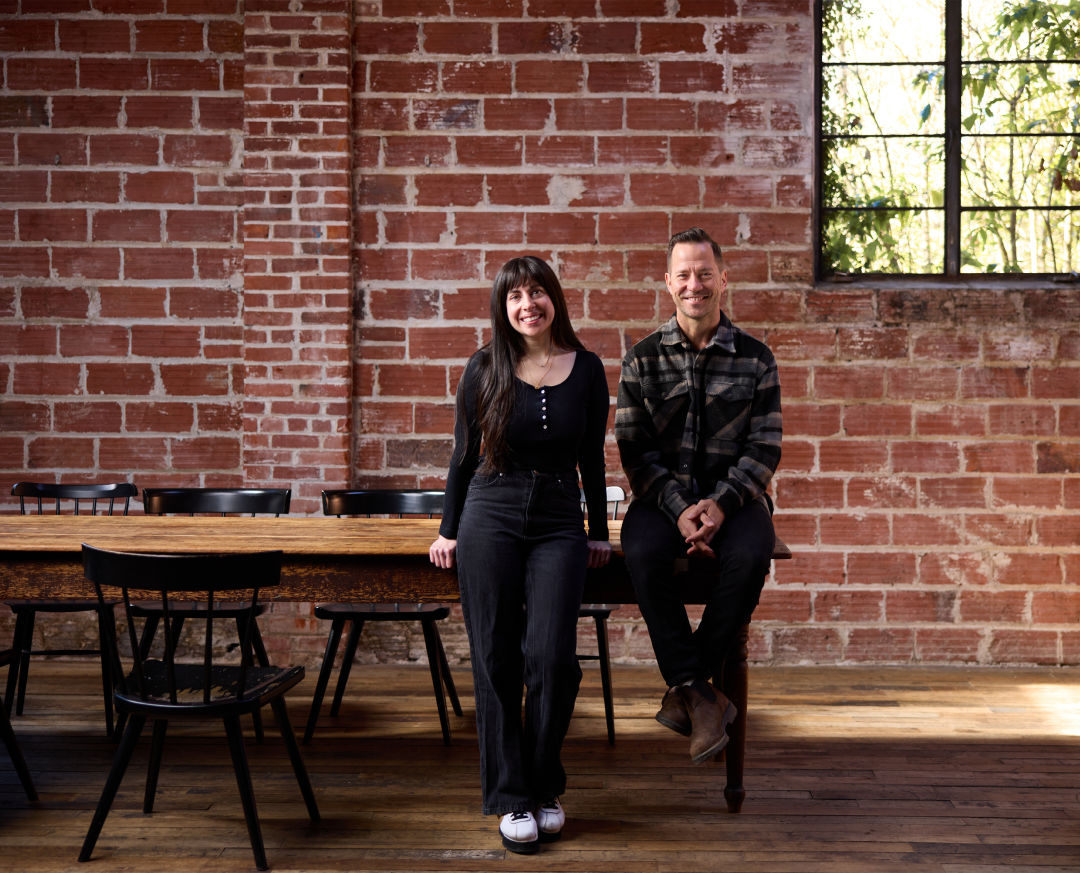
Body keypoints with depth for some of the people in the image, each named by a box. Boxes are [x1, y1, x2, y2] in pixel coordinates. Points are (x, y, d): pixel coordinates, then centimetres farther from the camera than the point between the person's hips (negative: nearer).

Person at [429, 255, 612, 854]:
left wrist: (599, 532, 12)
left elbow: (593, 459, 11)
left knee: (551, 658, -8)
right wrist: (449, 530, 9)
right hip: (490, 519, 0)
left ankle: (544, 788, 14)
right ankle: (511, 798, 14)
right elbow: (464, 455, 9)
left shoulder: (586, 370, 5)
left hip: (559, 525, 0)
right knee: (495, 662, 1)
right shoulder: (484, 370, 2)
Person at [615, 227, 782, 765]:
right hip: (663, 496, 0)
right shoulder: (642, 359, 6)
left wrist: (721, 504, -16)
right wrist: (679, 509, -15)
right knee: (642, 553, -32)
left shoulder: (755, 359, 6)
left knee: (749, 555, -33)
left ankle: (685, 689, -17)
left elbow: (764, 449, 1)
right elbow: (634, 449, 0)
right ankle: (699, 693, -23)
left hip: (733, 496, 0)